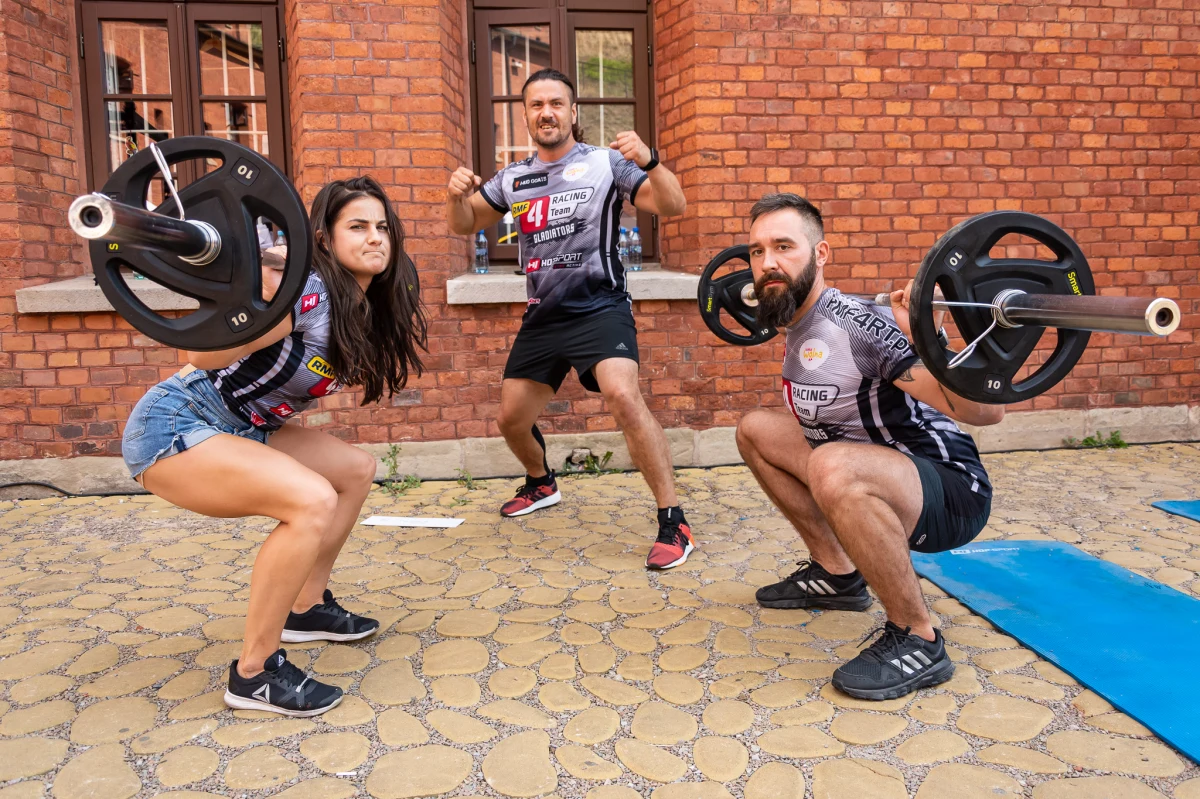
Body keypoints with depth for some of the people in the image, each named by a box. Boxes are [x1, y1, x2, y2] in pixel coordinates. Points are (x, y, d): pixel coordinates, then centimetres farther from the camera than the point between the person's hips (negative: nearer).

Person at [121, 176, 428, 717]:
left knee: (356, 470, 14)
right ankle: (253, 674, -11)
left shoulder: (366, 312, 3)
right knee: (312, 500, -27)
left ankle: (306, 607, 26)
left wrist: (397, 337, 14)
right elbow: (204, 355, -33)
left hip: (242, 429, 9)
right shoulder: (306, 293, -23)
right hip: (174, 427, -9)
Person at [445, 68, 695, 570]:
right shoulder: (513, 180, 11)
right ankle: (541, 484, 44)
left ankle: (674, 524, -20)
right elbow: (464, 225, 19)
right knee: (511, 418, 11)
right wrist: (457, 196, -4)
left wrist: (648, 161, -28)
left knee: (623, 397, -29)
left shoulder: (605, 163, -2)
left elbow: (672, 206, -9)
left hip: (599, 307, -5)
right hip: (542, 316, 6)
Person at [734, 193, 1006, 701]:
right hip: (877, 480, 9)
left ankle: (916, 641, -18)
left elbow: (985, 412, -30)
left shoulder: (857, 324, -25)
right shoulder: (798, 326, 1)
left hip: (951, 492, -9)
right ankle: (836, 573, 19)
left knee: (832, 467, -40)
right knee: (756, 430, 14)